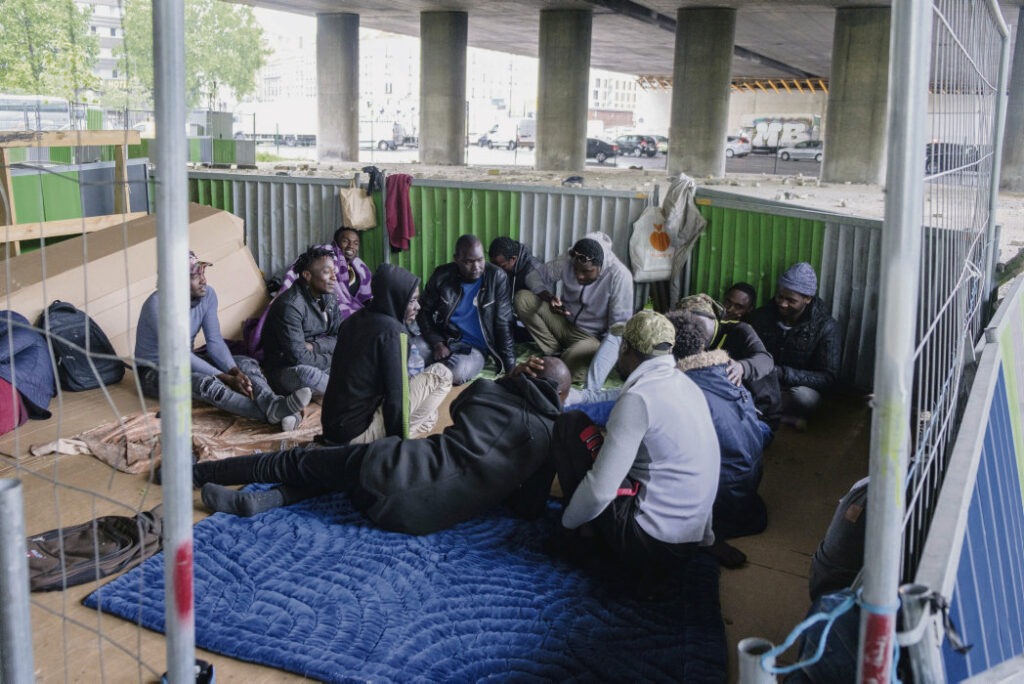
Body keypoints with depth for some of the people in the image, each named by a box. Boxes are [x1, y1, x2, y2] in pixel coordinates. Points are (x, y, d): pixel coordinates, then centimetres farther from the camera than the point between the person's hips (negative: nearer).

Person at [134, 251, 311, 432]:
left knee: (247, 364, -14)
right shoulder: (158, 303, -26)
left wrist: (235, 371, -26)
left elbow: (215, 342, -6)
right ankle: (271, 413, -47)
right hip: (154, 371, -7)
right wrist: (227, 379, -30)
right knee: (206, 383, -36)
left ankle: (274, 404, -44)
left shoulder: (208, 294, -7)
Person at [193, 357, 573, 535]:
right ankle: (255, 501, 8)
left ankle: (192, 472, 26)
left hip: (392, 467, 0)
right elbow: (529, 508, 9)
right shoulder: (551, 435, 5)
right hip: (420, 519, 0)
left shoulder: (485, 390, 10)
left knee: (297, 462, 21)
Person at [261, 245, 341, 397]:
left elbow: (339, 338, 4)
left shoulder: (328, 297, 5)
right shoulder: (290, 305, -22)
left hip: (317, 363, 8)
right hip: (285, 371, -7)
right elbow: (297, 356, -27)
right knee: (305, 373, -40)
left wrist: (313, 346, -16)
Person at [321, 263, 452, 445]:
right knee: (441, 374, -4)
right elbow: (396, 397, -19)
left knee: (428, 416, 28)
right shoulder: (392, 330, -17)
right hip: (358, 431, -9)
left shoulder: (354, 320, 9)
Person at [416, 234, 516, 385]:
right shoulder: (442, 275, -4)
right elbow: (424, 311, 5)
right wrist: (437, 343, -11)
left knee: (457, 372, -34)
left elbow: (503, 324, -7)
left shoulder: (497, 277, -9)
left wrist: (510, 368, -11)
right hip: (442, 340, 1)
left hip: (475, 348, -1)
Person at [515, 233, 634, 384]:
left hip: (592, 337, -5)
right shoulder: (567, 261, -15)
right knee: (522, 298, -17)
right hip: (564, 323, 5)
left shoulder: (619, 275, -25)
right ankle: (554, 351, -5)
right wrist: (549, 297, -24)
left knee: (572, 361, -39)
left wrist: (605, 349, -29)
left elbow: (619, 325, -20)